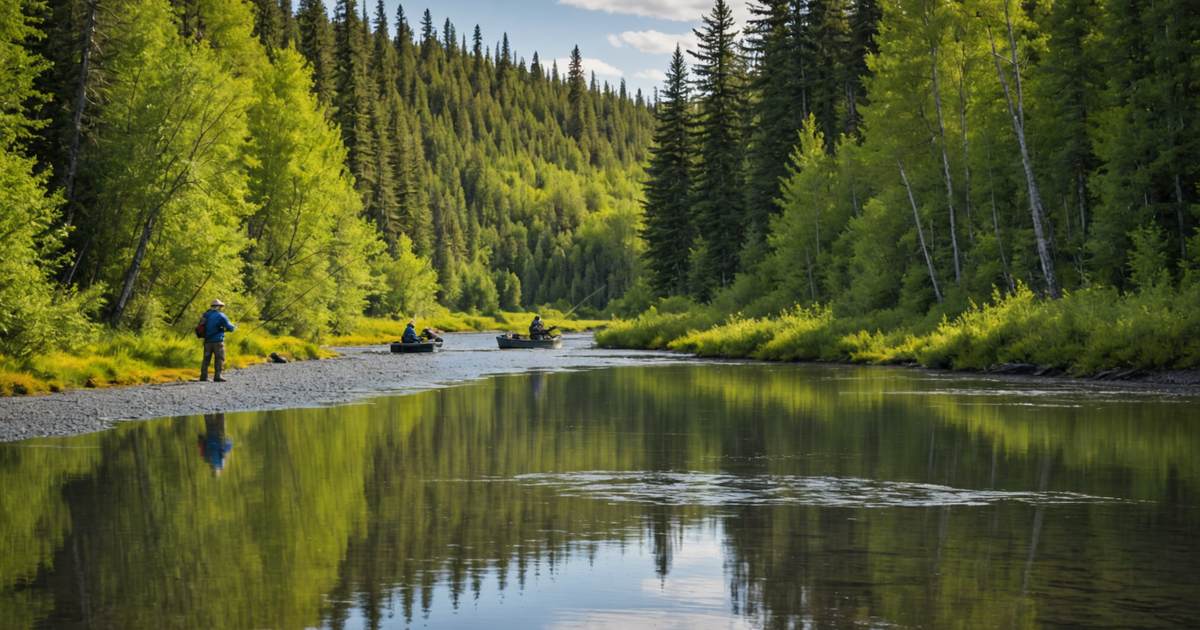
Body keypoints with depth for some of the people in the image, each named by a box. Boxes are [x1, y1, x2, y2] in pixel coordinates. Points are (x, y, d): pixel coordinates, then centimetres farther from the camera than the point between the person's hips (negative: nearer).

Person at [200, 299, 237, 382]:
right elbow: (229, 327, -10)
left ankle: (203, 376, 7)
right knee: (219, 358, -1)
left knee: (206, 358, 9)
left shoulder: (206, 315, 10)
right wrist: (234, 327, 13)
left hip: (207, 341, 6)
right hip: (217, 340, -6)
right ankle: (217, 376, -7)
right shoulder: (220, 316, -10)